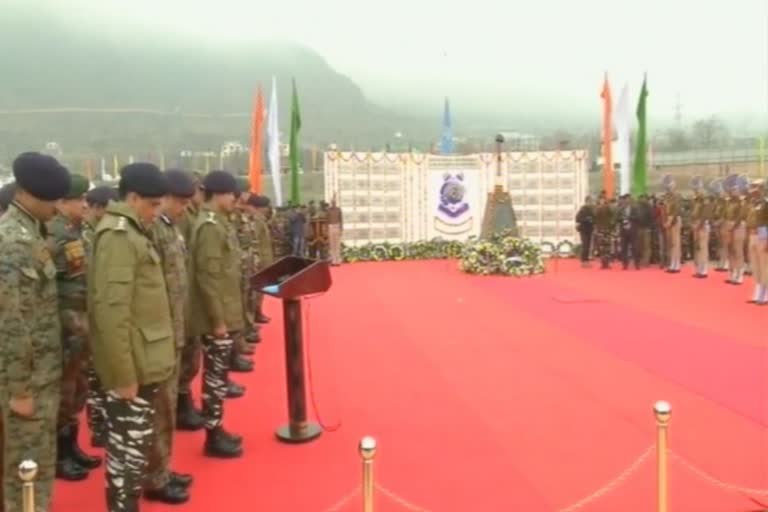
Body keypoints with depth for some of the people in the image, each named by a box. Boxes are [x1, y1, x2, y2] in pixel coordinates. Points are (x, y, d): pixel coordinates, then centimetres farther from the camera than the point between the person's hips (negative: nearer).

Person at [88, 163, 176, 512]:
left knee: (133, 443, 19)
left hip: (142, 362, 10)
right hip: (132, 367, -10)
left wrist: (136, 368, 20)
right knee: (130, 445, 1)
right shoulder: (119, 237, -18)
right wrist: (124, 374, -23)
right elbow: (112, 311, -24)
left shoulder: (130, 233, 12)